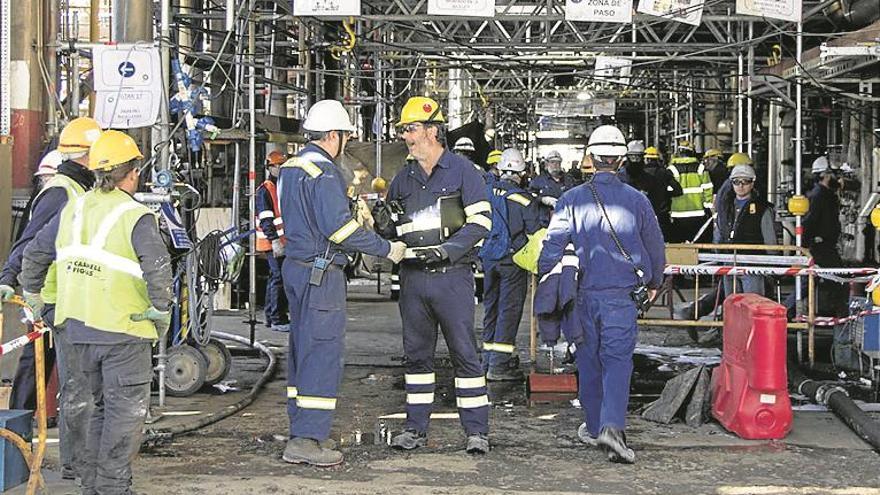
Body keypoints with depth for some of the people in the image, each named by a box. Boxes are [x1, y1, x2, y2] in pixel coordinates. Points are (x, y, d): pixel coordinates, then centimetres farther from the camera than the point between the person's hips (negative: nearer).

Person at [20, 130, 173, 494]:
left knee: (101, 407, 20)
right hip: (123, 329, -7)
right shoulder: (135, 217, -13)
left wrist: (31, 296, 29)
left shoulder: (73, 210, 9)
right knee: (126, 411, 2)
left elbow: (35, 253, 17)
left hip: (79, 327, 7)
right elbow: (157, 266, -25)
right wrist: (161, 310, -12)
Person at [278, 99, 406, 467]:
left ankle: (302, 431, 20)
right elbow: (340, 228, -22)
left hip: (296, 266, 10)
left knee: (302, 349, 14)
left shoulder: (291, 168, 15)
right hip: (321, 272, -10)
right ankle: (307, 440, -8)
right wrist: (387, 250, -14)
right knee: (324, 351, -7)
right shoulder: (322, 171, -16)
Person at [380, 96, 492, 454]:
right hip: (413, 277, 5)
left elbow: (481, 220, -7)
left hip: (452, 276, -5)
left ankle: (477, 431, 0)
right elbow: (391, 226, 23)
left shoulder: (462, 171, -1)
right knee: (416, 353, 9)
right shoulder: (403, 179, 15)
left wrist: (447, 250, -18)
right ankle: (416, 428, 16)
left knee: (464, 353, -4)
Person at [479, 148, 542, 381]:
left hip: (489, 257, 5)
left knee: (491, 307, 14)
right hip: (512, 259, -5)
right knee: (509, 309, -2)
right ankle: (499, 364, -6)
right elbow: (534, 231, -8)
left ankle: (488, 359, 19)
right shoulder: (522, 198, -12)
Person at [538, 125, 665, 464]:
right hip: (622, 295, -1)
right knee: (617, 360, -4)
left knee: (589, 360, 14)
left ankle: (593, 427, 25)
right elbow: (656, 246, 10)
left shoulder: (572, 199, -2)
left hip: (584, 293, 1)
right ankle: (612, 427, -23)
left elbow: (552, 244, -3)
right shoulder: (636, 200, 0)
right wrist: (654, 283, 26)